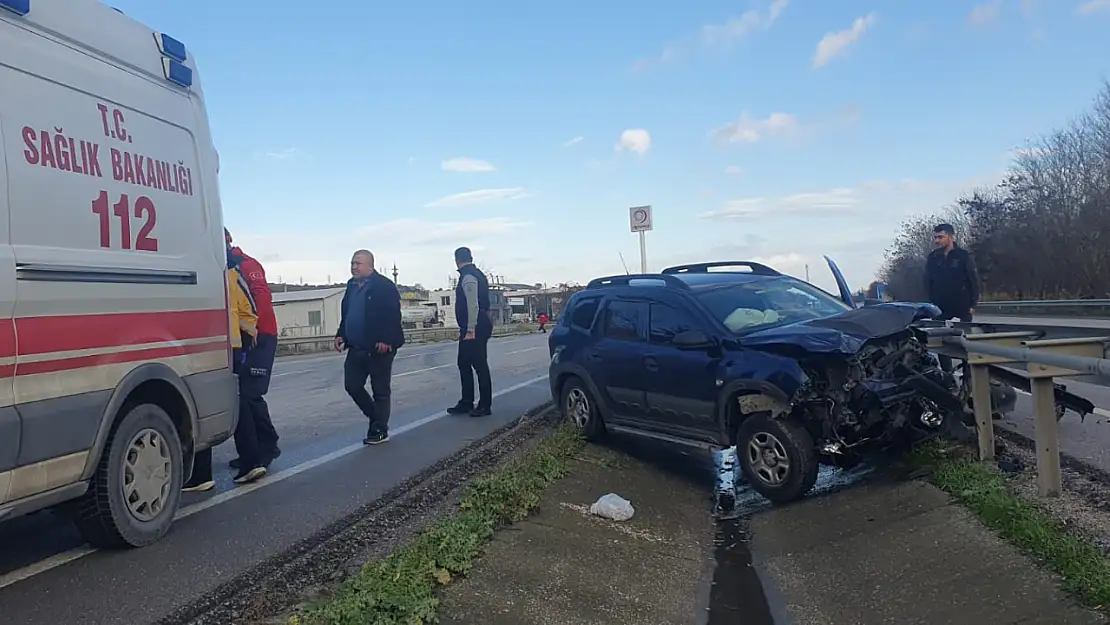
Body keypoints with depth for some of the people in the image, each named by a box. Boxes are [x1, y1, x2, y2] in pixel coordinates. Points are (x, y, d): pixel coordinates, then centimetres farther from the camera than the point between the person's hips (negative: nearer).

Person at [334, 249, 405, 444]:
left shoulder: (384, 286, -12)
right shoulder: (351, 285, 13)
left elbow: (392, 315, -19)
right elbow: (345, 314, 19)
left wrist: (386, 340, -25)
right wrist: (341, 335, 8)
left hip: (379, 347, -8)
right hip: (356, 348, 8)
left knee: (380, 390, 2)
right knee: (352, 385, 10)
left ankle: (379, 430, 12)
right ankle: (376, 417, 28)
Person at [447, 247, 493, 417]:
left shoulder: (468, 277, -14)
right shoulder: (476, 274, 16)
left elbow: (473, 305, -22)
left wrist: (470, 330, -22)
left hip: (474, 328, -10)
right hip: (474, 328, 10)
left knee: (479, 365, -2)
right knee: (464, 363, 14)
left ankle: (485, 406, 7)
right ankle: (466, 403, 21)